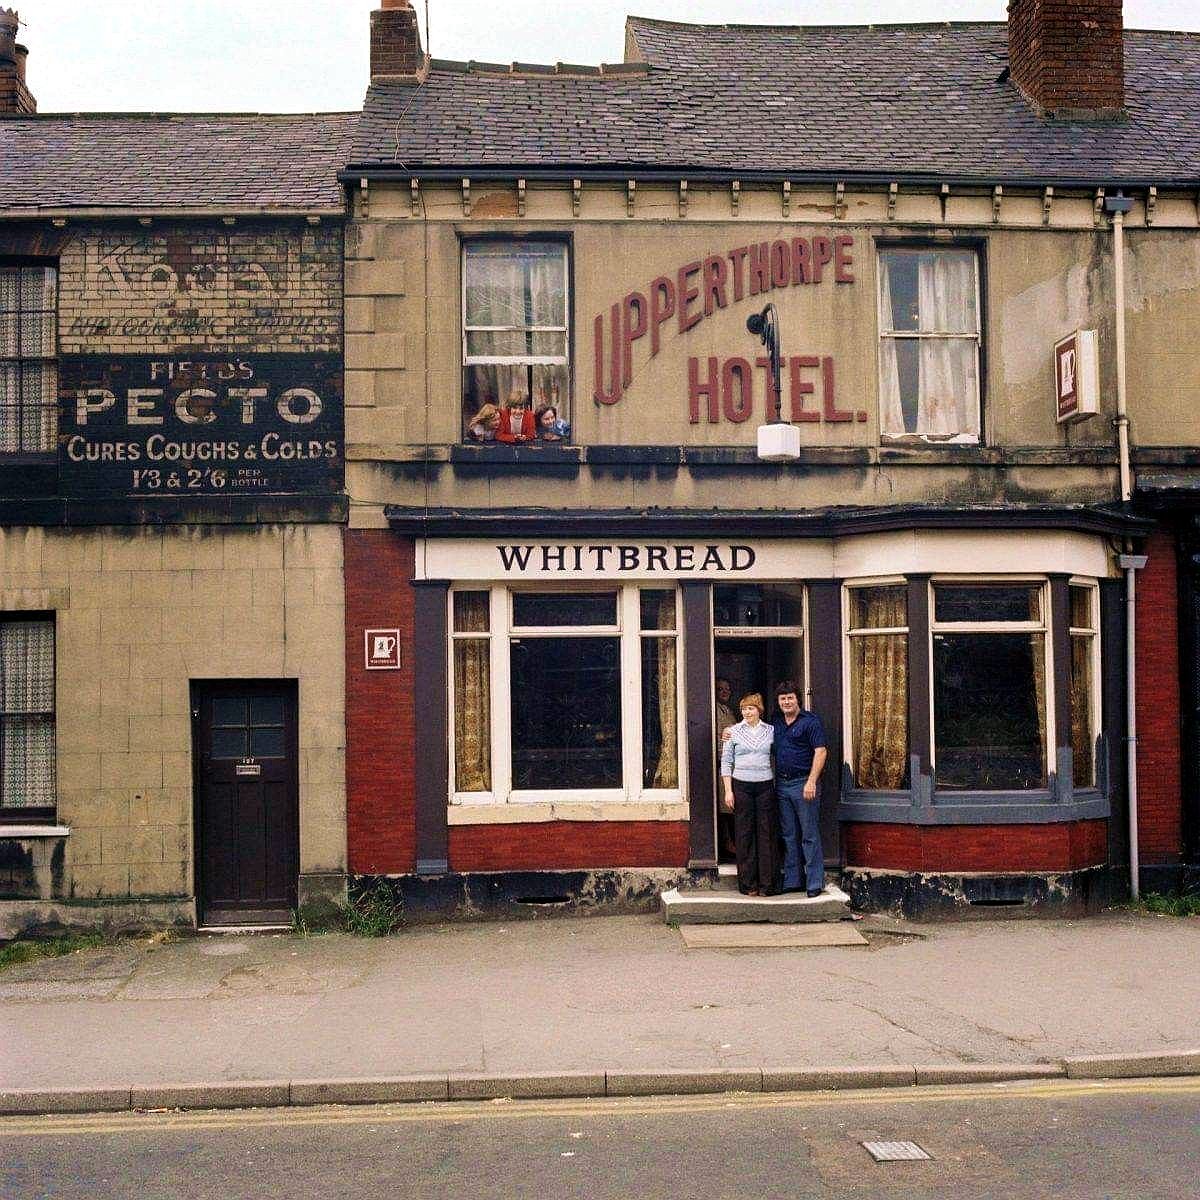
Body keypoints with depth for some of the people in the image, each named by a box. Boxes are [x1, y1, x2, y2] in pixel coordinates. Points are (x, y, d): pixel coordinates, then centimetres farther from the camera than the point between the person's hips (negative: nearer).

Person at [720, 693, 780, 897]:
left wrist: (778, 786, 5)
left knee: (767, 834, 1)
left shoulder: (771, 731, 7)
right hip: (741, 786, -1)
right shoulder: (734, 732, 3)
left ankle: (767, 883, 6)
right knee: (745, 834, 1)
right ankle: (748, 884, 7)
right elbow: (726, 762, 4)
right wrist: (728, 790, -3)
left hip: (765, 786, 1)